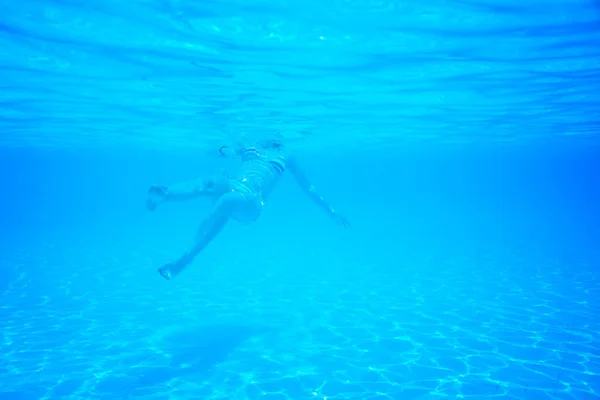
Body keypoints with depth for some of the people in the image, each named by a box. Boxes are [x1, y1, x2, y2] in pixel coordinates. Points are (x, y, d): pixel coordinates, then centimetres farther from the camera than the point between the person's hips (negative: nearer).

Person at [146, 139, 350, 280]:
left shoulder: (286, 158, 23)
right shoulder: (249, 149, 28)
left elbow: (308, 188, 26)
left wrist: (331, 212, 24)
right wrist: (224, 150, 4)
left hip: (251, 202, -3)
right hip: (231, 188, 3)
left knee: (226, 201, -38)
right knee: (209, 183, -33)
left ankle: (185, 259, -48)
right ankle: (161, 196, -59)